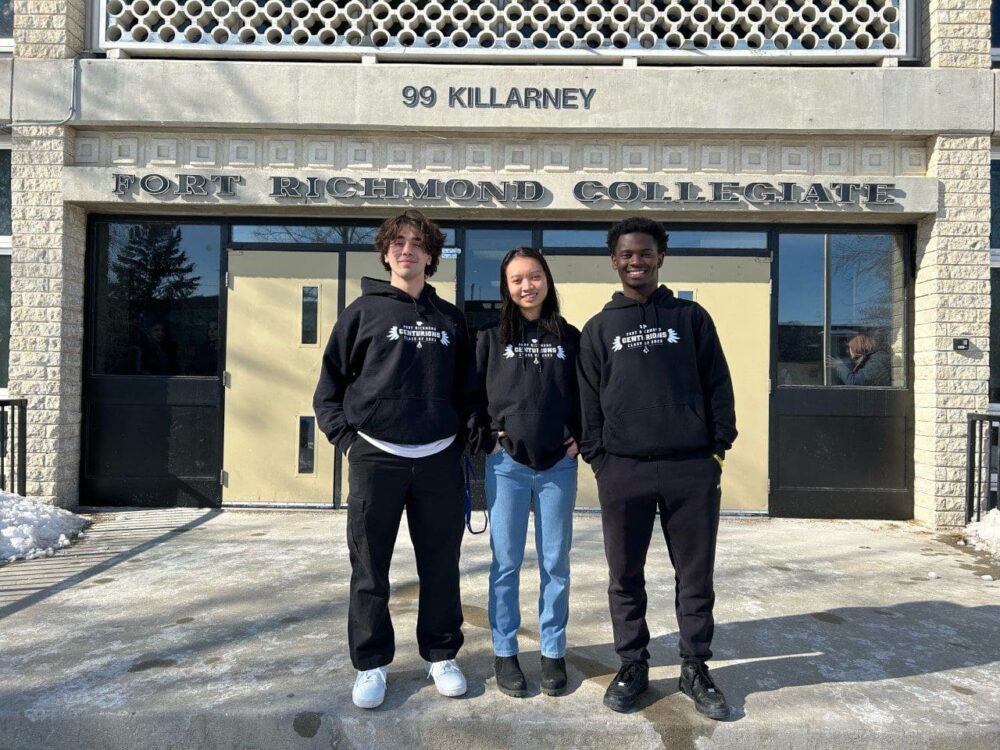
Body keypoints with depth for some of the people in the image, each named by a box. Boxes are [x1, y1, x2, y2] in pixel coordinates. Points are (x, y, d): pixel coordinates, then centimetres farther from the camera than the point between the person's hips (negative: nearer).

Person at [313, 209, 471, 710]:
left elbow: (464, 388, 17)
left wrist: (461, 437, 7)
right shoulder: (363, 311, 3)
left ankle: (441, 655, 28)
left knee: (441, 565, 10)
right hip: (376, 458, -2)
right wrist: (345, 437, -5)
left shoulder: (450, 319, 11)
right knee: (370, 569, 7)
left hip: (439, 459, 2)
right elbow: (330, 382, 4)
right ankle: (371, 663, 24)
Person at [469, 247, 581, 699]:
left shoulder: (569, 337, 6)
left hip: (559, 465, 1)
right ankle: (504, 652, 20)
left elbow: (587, 393, 11)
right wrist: (485, 438, -5)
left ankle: (553, 652, 23)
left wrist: (579, 437, 0)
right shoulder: (491, 338, 3)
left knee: (555, 563, 9)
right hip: (506, 465, -1)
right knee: (506, 563, 6)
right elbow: (474, 395, 5)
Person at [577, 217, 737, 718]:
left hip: (692, 469, 0)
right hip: (622, 471, 1)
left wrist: (719, 446, -1)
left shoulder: (691, 317, 9)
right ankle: (632, 667, 23)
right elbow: (588, 399, 7)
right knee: (626, 578, 8)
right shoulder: (598, 328, 11)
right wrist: (596, 457, -1)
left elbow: (717, 384, 7)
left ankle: (696, 669, 24)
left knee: (696, 576, 8)